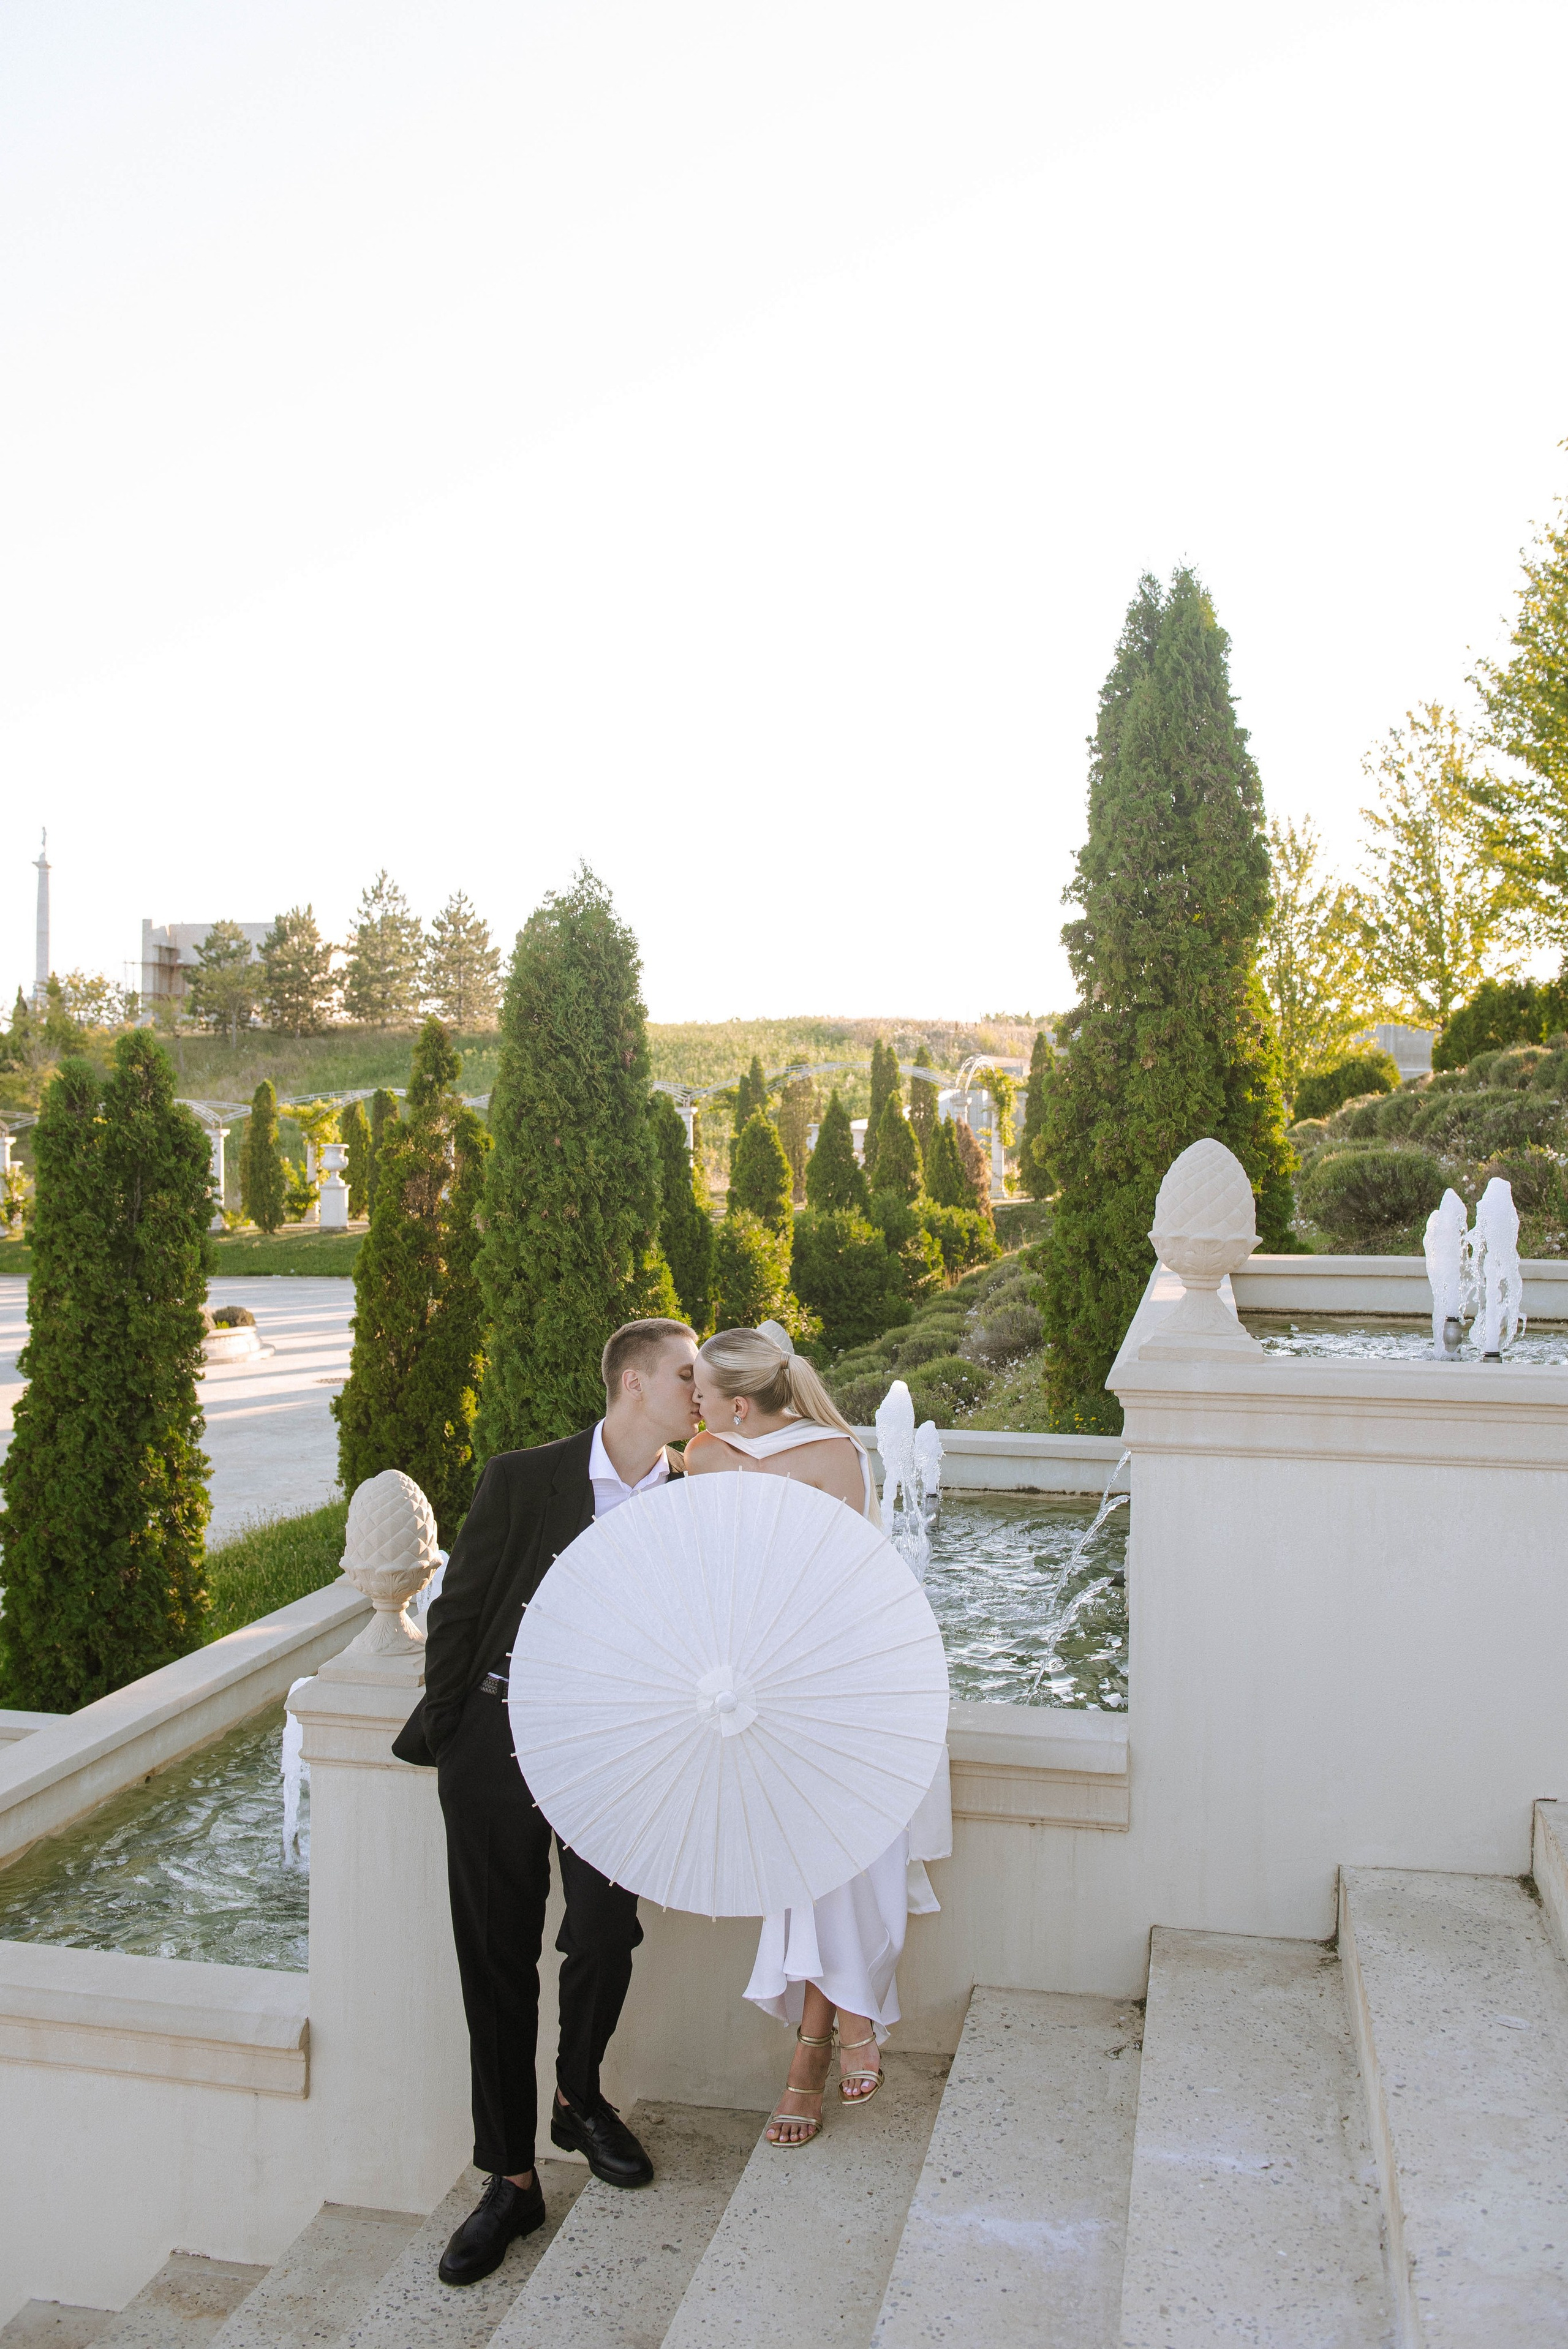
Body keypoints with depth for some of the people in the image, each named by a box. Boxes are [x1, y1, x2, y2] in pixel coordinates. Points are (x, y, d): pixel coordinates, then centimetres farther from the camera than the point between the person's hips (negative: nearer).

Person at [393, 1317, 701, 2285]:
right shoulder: (523, 1480, -6)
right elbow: (459, 1612, -1)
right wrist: (445, 1740, -1)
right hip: (501, 1734, -1)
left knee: (606, 1935, -9)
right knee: (498, 1961, 4)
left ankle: (580, 2099, 23)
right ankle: (512, 2179, 21)